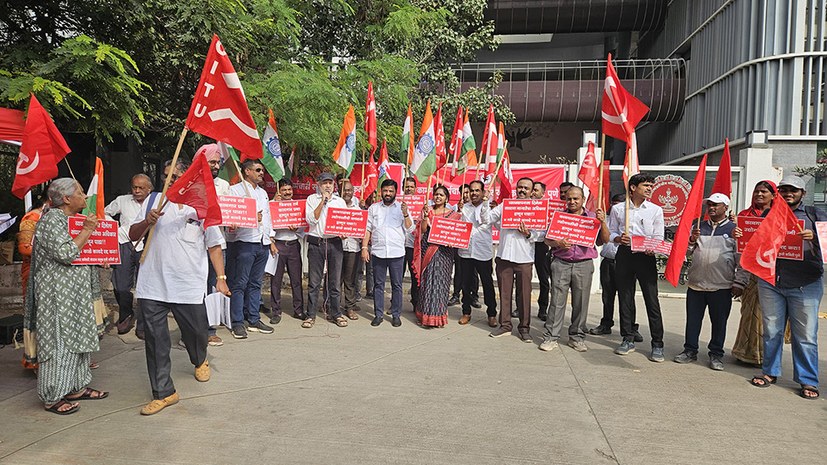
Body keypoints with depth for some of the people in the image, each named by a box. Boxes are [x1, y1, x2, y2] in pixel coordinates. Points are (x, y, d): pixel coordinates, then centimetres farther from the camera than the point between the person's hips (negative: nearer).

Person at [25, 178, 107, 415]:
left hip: (76, 293, 10)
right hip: (58, 293, -10)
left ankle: (76, 387, 23)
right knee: (59, 343, -3)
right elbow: (66, 253, -24)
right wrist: (86, 230, -16)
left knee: (78, 338, 13)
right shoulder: (51, 220, -14)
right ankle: (52, 398, 8)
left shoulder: (72, 218, 15)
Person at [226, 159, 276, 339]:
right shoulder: (236, 189, 0)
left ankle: (254, 320, 17)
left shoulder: (263, 193, 22)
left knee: (255, 284, 11)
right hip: (244, 242, -7)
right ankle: (238, 323, 3)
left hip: (262, 243, 7)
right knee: (239, 284, -3)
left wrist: (271, 241, 19)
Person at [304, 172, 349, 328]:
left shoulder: (340, 201, 13)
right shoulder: (312, 199, 6)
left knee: (335, 280, 5)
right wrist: (322, 201, -9)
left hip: (335, 243, 2)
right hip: (316, 243, -2)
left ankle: (336, 313, 15)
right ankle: (311, 315, 10)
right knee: (314, 282, 2)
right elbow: (311, 220, -7)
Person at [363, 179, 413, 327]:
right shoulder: (374, 208, 10)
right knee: (378, 284, 6)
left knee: (397, 285, 4)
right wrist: (364, 248, -1)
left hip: (397, 253, -1)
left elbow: (410, 229, -1)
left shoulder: (402, 207, 6)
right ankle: (378, 314, 15)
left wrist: (405, 214, -16)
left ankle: (396, 314, 14)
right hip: (378, 252, 1)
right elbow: (367, 229, 8)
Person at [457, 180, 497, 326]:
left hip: (483, 252, -3)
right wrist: (459, 211, -9)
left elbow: (486, 221, -19)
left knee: (487, 283, 5)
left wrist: (485, 202, -19)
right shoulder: (464, 207, 9)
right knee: (466, 283, 11)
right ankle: (466, 312, 23)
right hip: (465, 251, 3)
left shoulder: (488, 207, 0)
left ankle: (491, 314, 16)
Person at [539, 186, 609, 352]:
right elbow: (547, 239, 8)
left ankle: (577, 337, 17)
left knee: (580, 302, 5)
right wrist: (557, 243, -13)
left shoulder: (593, 217, 11)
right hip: (561, 263, -1)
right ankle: (551, 337, 4)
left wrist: (602, 222, -8)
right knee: (557, 300, -2)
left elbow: (605, 240, 6)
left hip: (584, 264, 1)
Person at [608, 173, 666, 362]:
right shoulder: (617, 209, 7)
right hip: (624, 255, 1)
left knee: (652, 300, -3)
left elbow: (658, 237, 3)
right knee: (625, 298, 7)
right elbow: (611, 232, 10)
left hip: (646, 256, -1)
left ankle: (657, 344, 4)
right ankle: (628, 340, 18)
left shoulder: (656, 210, 5)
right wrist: (619, 238, -12)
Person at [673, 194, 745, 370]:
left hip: (722, 287, -3)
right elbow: (687, 252, 14)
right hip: (696, 283, 3)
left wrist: (739, 283, -5)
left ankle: (716, 355, 19)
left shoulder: (734, 229, 2)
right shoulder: (699, 227, 12)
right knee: (692, 320, 9)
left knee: (719, 322, 6)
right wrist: (692, 240, -6)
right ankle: (690, 350, 20)